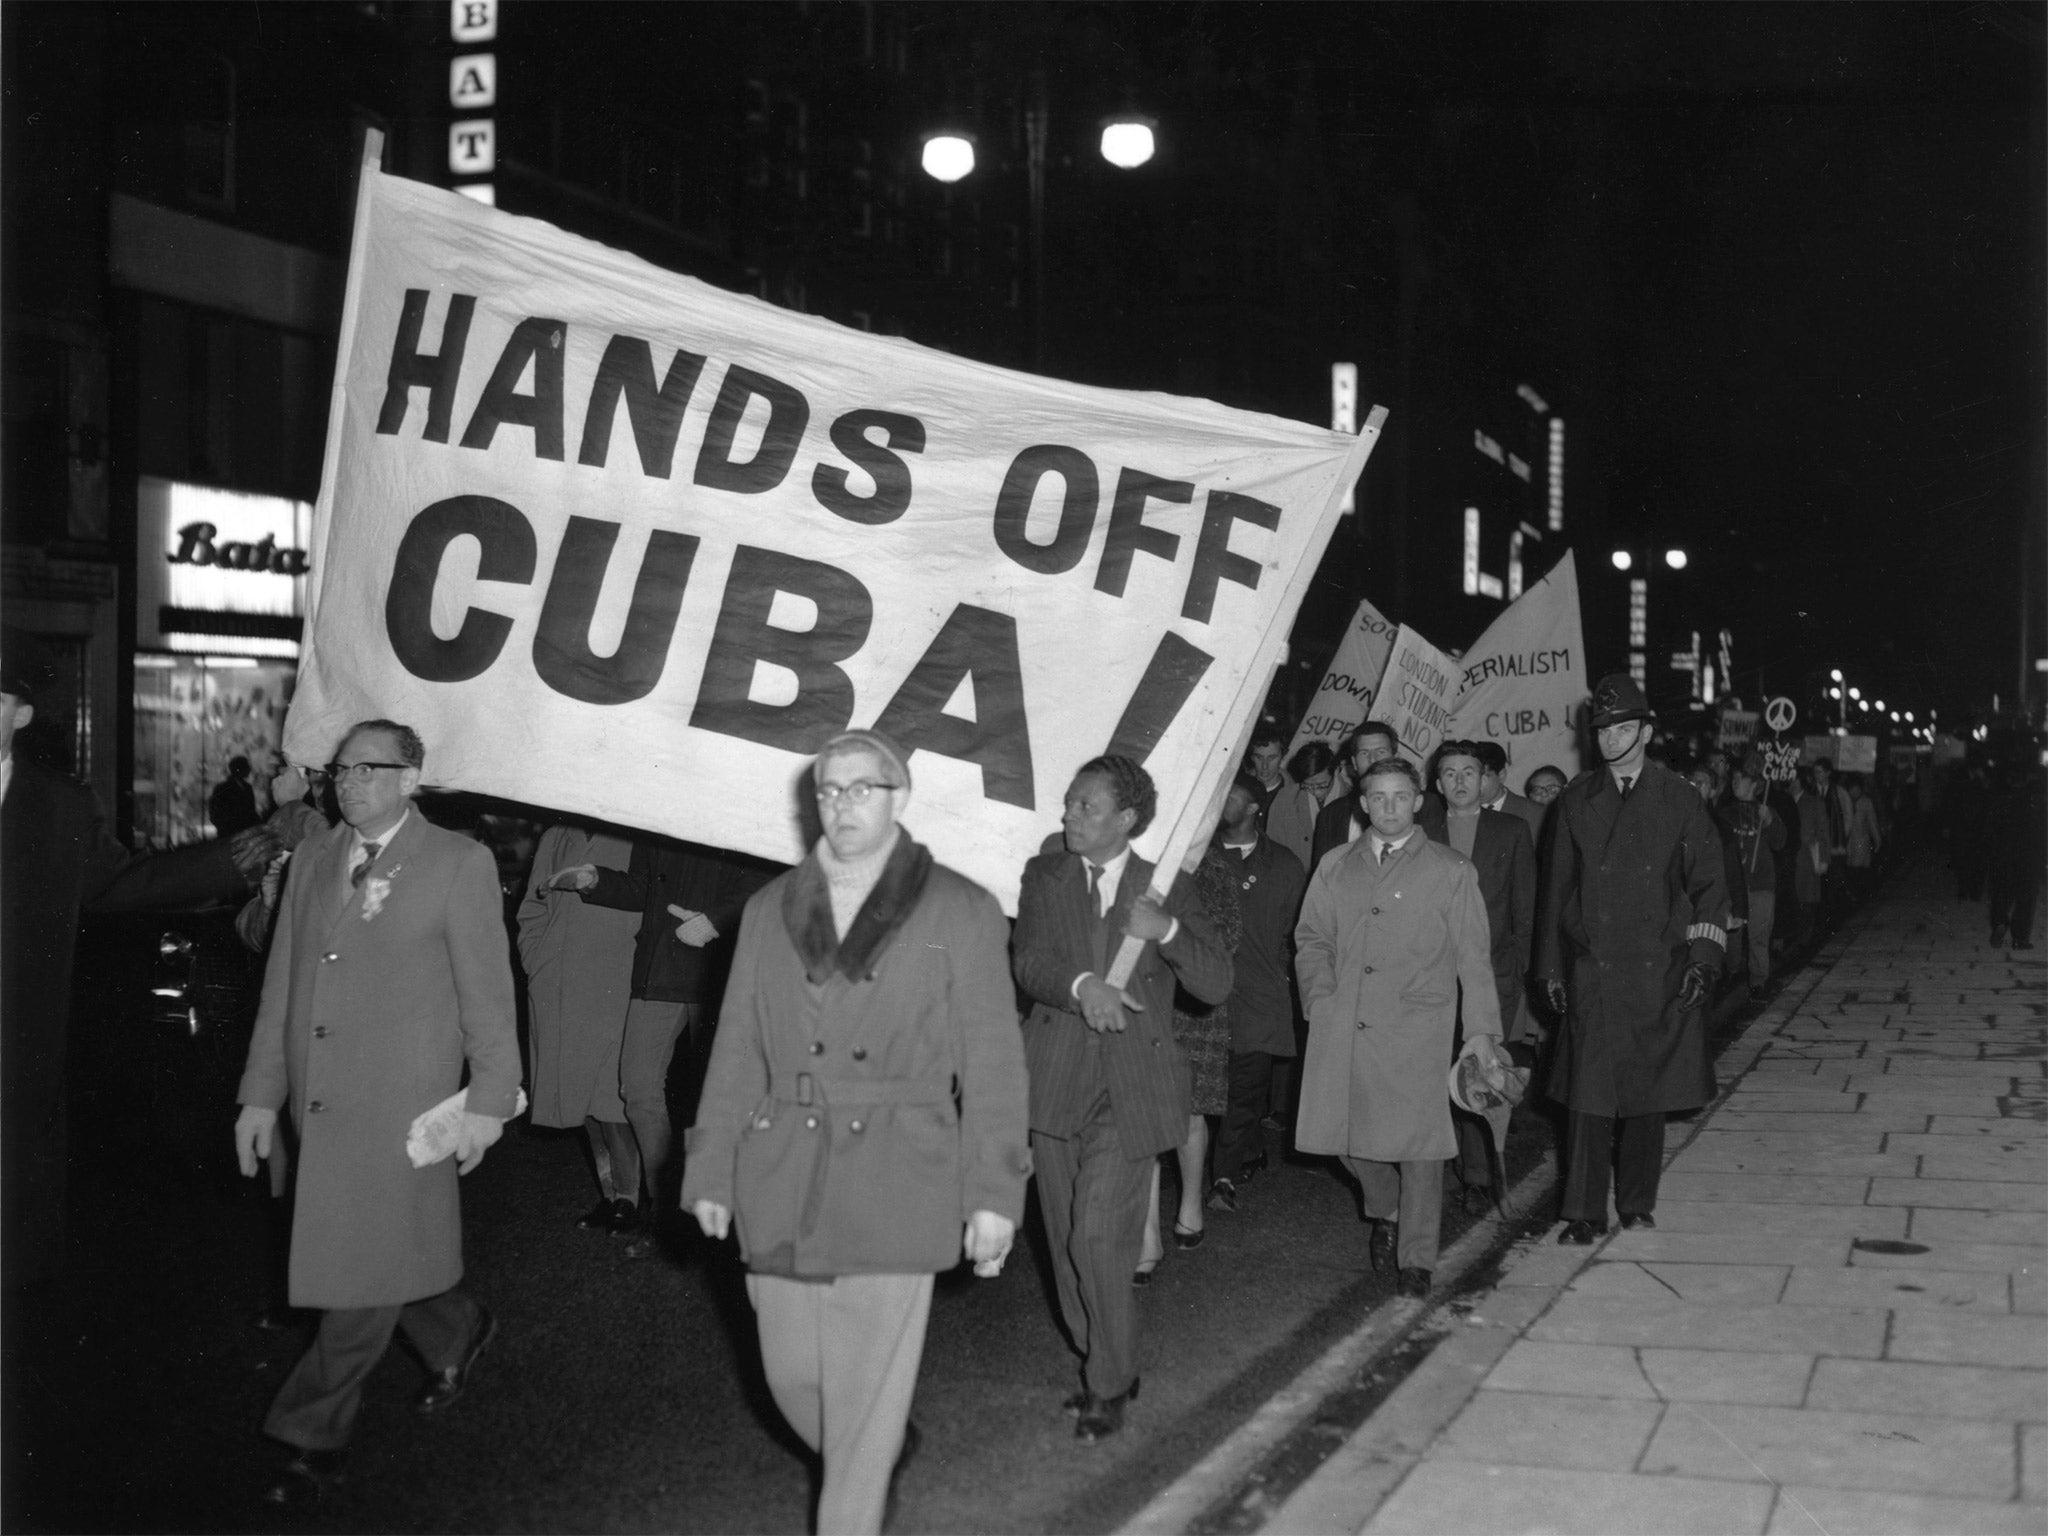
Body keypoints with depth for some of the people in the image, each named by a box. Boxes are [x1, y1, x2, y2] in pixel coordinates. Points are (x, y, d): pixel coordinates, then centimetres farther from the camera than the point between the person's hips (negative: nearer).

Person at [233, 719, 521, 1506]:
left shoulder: (459, 863, -4)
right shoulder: (312, 858, 11)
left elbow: (486, 989, -5)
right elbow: (282, 981, 12)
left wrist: (488, 1099, -7)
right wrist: (262, 1090, 9)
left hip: (404, 1106, -5)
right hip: (323, 1104, 5)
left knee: (366, 1269, -2)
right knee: (379, 1261, 12)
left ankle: (315, 1434, 9)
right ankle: (455, 1334, 39)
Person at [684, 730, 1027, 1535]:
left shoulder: (960, 910, 1)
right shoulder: (770, 909, 10)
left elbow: (991, 1062, -1)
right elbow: (736, 1052, 12)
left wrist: (993, 1193, -5)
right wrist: (711, 1170, 8)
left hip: (893, 1189, -3)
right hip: (781, 1188, 3)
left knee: (867, 1396, -2)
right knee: (793, 1377, 11)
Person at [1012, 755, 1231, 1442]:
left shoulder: (1164, 889, 6)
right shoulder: (1044, 875, 9)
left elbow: (1216, 984, 0)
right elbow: (1027, 961, -5)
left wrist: (1168, 932, -17)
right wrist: (1081, 986, -24)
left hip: (1130, 1089, -3)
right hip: (1056, 1082, 3)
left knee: (1100, 1237, -11)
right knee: (1068, 1242, 9)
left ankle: (1110, 1386, 3)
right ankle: (1102, 1365, 27)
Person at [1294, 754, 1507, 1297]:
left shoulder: (1451, 872, 7)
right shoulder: (1334, 867, 15)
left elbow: (1473, 957, 5)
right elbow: (1310, 939, 17)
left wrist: (1481, 1029, -1)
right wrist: (1321, 996, 1)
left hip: (1415, 1029, -3)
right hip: (1341, 1026, 3)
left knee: (1418, 1144, -6)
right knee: (1347, 1133, 3)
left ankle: (1417, 1261, 6)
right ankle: (1384, 1212, 31)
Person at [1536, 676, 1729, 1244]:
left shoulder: (1678, 801, 3)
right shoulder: (1576, 802, 7)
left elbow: (1709, 883, 5)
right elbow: (1557, 889, 10)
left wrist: (1703, 958, -4)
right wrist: (1551, 966, 7)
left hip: (1660, 973, 0)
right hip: (1591, 972, 0)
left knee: (1649, 1094, 7)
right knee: (1587, 1093, -5)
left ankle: (1638, 1203, 21)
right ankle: (1584, 1214, 0)